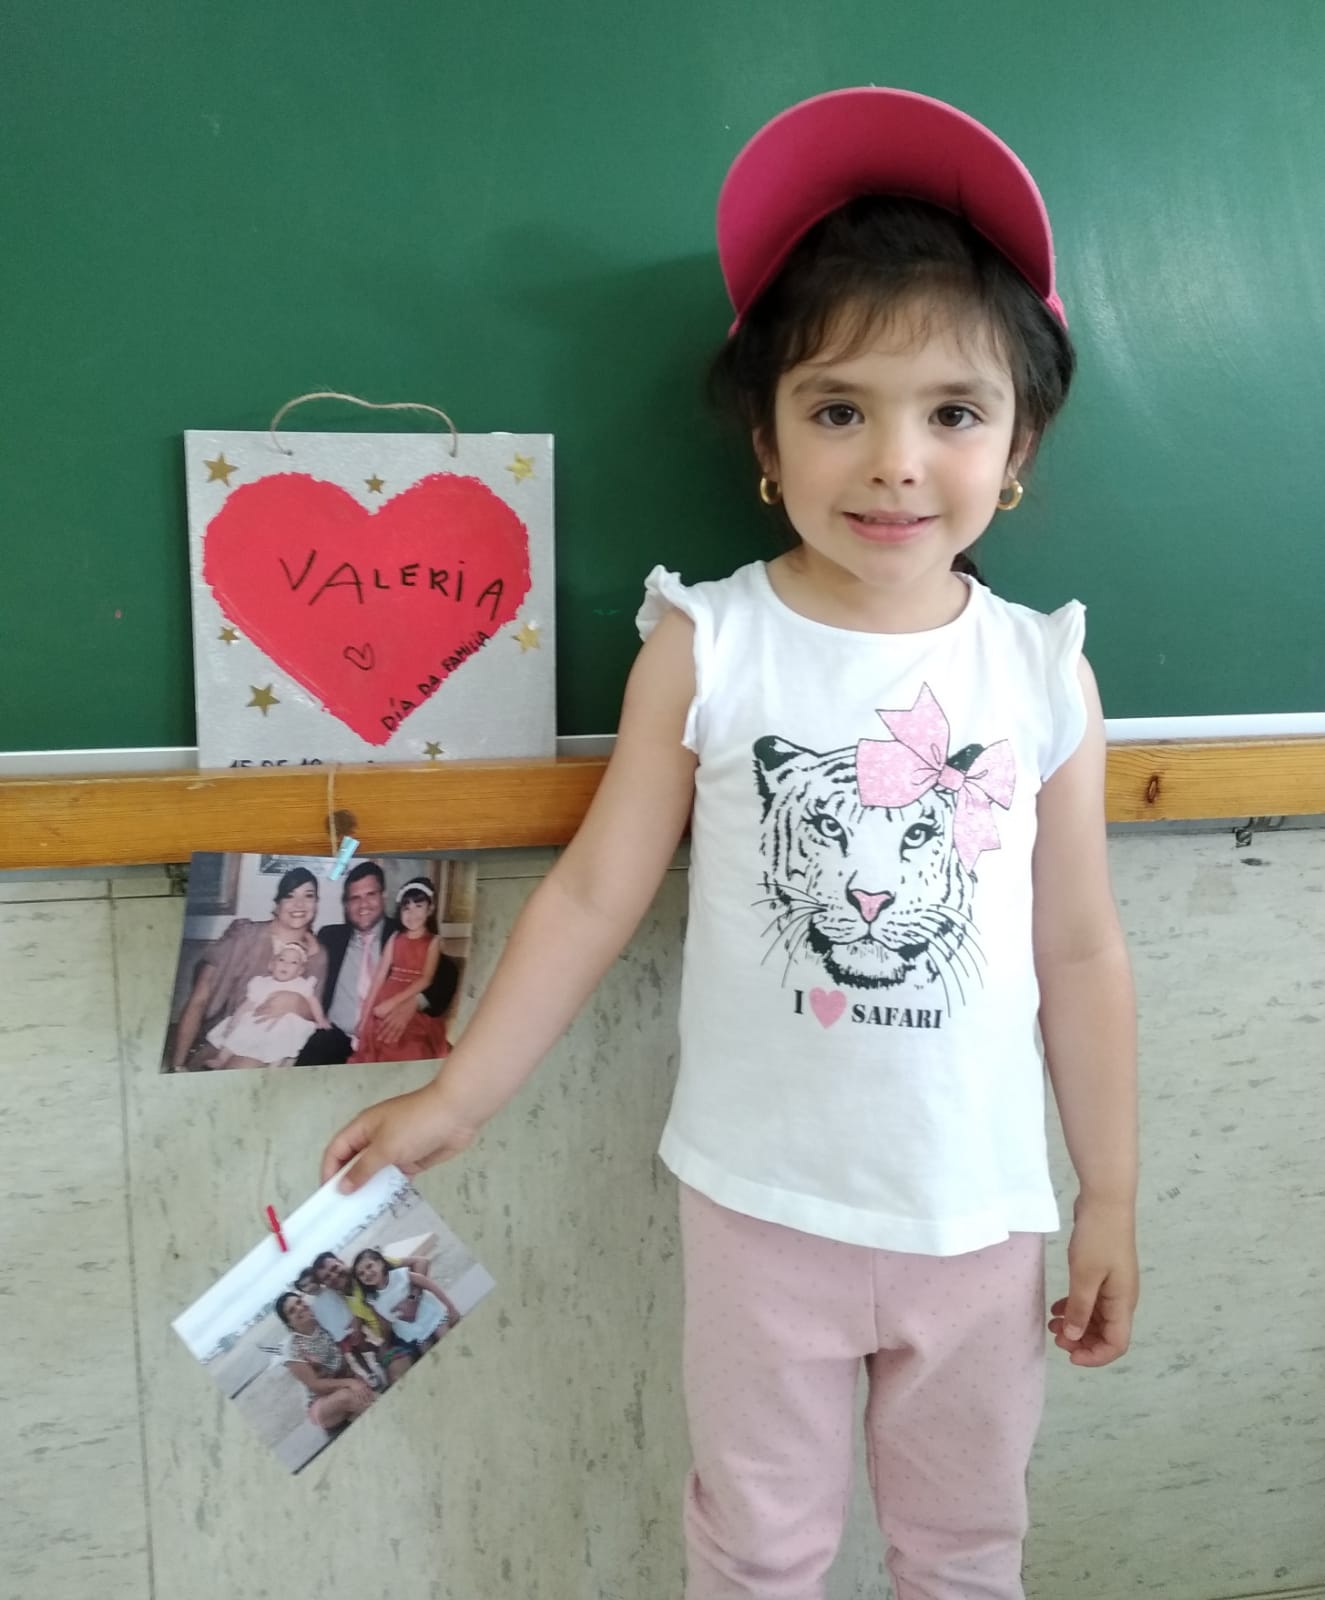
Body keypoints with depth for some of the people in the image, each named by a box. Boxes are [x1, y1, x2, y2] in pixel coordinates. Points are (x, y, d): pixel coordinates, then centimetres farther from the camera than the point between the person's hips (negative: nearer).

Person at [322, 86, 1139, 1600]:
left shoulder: (1045, 673, -8)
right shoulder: (706, 648, -13)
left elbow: (1081, 956, -1)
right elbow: (593, 893, -7)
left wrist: (1111, 1196, 4)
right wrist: (456, 1096, -6)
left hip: (979, 1215, 2)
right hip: (763, 1204, -1)